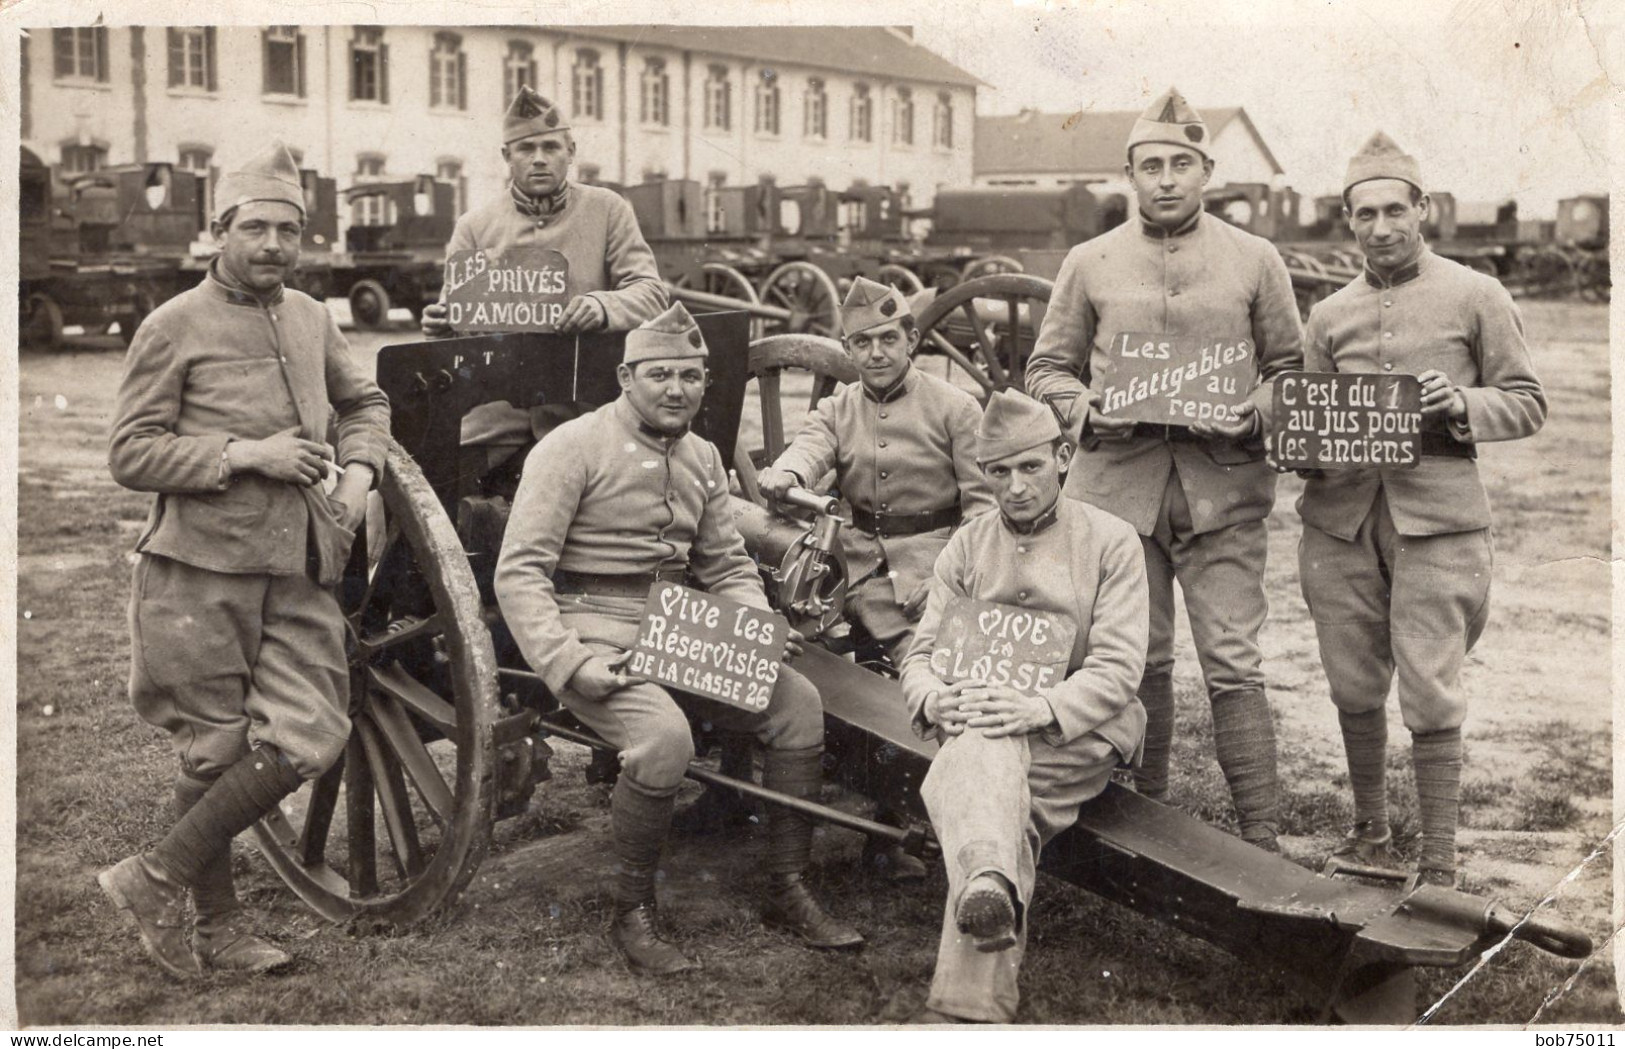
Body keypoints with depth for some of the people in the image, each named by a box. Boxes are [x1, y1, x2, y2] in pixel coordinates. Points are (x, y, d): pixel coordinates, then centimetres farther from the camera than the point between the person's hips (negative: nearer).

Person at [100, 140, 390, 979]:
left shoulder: (310, 318, 15)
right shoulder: (173, 327, -3)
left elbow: (363, 402, 31)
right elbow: (128, 454, -6)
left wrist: (358, 471, 11)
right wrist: (242, 454, -16)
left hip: (298, 572, 5)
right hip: (199, 570, -5)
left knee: (307, 741, -5)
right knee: (216, 750, 2)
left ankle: (159, 877, 12)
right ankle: (218, 925, 20)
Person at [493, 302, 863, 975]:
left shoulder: (702, 458, 15)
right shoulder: (574, 449, -8)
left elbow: (727, 565, 20)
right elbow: (519, 572, -12)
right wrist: (567, 664, -24)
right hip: (595, 634, -7)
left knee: (799, 701, -9)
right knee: (664, 735, -33)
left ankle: (787, 893, 4)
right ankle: (632, 915, -10)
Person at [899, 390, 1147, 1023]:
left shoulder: (1110, 540, 3)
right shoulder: (967, 546, 15)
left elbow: (1117, 668, -7)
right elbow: (922, 653, 10)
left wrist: (1042, 708, -28)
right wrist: (936, 700, -17)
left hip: (1080, 728, -2)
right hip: (977, 724, 3)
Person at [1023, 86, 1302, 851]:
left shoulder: (1255, 261, 9)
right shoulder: (1089, 263, 9)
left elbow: (1291, 366, 12)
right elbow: (1047, 368, 12)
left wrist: (1255, 413, -9)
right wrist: (1086, 410, -8)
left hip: (1224, 489, -1)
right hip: (1117, 484, 1)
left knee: (1233, 664, -4)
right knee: (1138, 663, 7)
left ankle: (1261, 838, 2)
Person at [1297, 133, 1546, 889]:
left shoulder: (1476, 298, 4)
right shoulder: (1330, 315, 14)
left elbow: (1527, 404, 4)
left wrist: (1463, 405, -15)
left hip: (1436, 518, -3)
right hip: (1340, 519, 4)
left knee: (1431, 698, -5)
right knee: (1354, 692, 9)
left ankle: (1439, 866, 6)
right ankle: (1369, 837, 27)